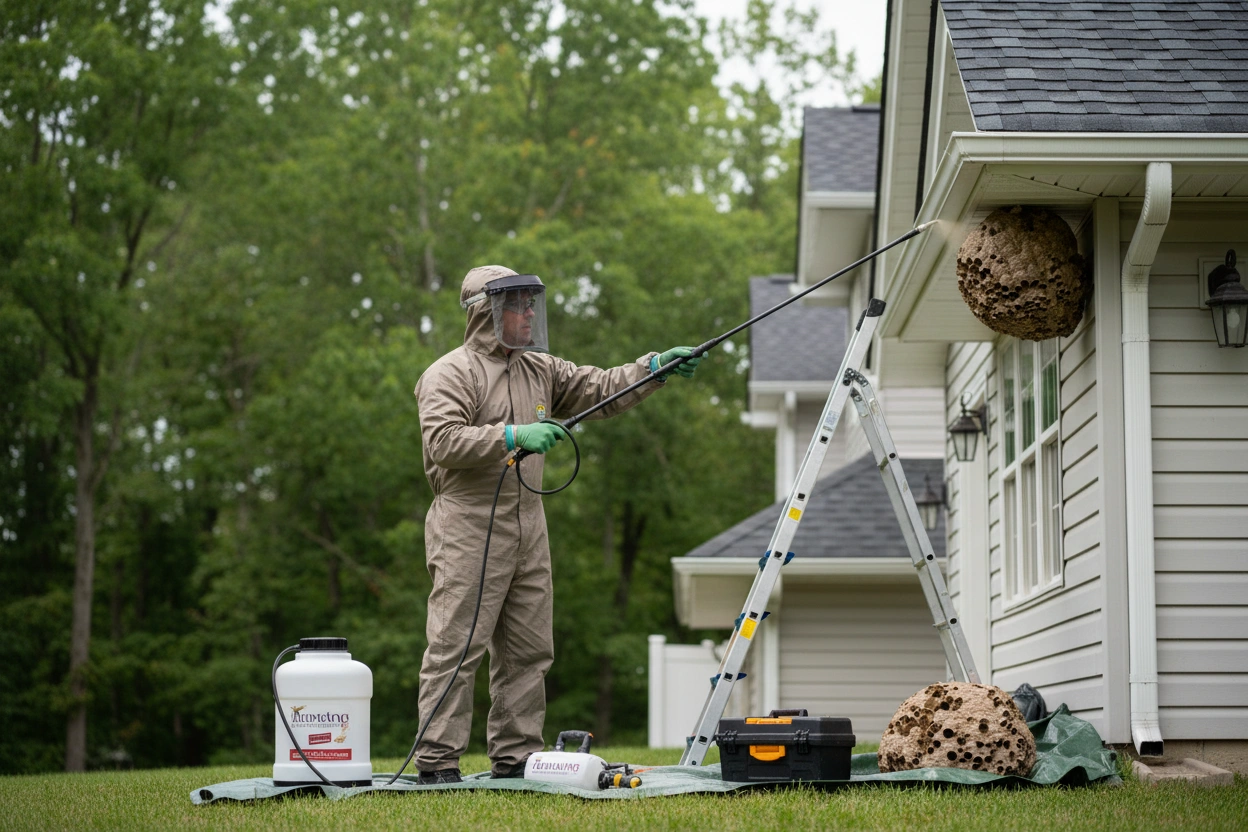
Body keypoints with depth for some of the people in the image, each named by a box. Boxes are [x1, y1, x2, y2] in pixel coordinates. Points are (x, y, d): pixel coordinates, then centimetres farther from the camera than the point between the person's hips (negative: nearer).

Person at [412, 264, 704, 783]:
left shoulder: (540, 370, 18)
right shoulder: (450, 374, -5)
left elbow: (601, 390, 16)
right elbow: (442, 440, -18)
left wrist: (655, 368, 2)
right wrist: (513, 436, -25)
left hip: (528, 524, 8)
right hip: (468, 524, -8)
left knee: (528, 651, 8)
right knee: (456, 648, -8)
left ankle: (516, 758, 14)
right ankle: (437, 762, -6)